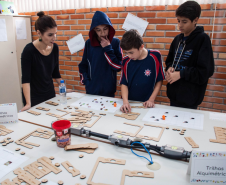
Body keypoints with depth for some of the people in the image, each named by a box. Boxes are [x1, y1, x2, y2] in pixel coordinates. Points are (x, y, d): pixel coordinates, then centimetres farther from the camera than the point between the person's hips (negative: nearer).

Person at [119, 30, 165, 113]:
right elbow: (124, 83, 0)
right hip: (129, 102, 1)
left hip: (145, 104, -1)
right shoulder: (126, 61, -2)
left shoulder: (155, 56, -6)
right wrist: (125, 102, -14)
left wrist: (151, 100, -6)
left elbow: (159, 80, 0)